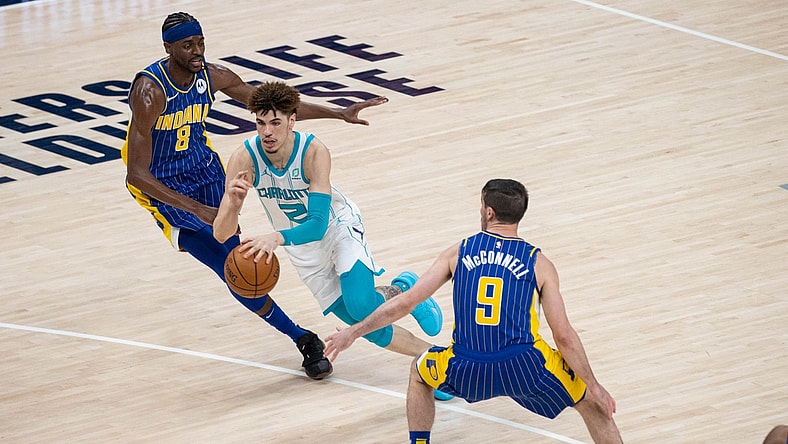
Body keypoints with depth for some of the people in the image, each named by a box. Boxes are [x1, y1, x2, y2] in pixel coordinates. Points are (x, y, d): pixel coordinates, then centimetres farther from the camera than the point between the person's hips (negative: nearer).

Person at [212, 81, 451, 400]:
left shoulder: (314, 152, -33)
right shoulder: (244, 158, -27)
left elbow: (318, 224, -39)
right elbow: (221, 234, -28)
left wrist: (277, 238, -58)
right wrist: (233, 203, -50)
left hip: (338, 226, -3)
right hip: (301, 246, 3)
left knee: (361, 307, -24)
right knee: (361, 323, -2)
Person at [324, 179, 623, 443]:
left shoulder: (459, 252, 9)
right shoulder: (539, 264, 5)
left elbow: (405, 303, 9)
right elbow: (564, 336, 1)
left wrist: (353, 332, 21)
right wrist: (595, 387, 10)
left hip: (467, 370, 1)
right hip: (524, 368, -1)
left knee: (419, 373, 35)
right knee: (590, 401, 22)